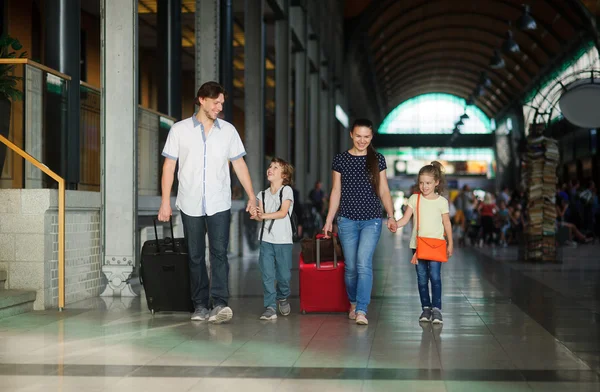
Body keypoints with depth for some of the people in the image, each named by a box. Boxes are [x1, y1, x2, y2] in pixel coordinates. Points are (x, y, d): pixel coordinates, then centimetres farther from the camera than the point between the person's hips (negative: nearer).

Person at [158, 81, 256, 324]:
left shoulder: (228, 130, 7)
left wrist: (252, 197, 7)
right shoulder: (179, 130, 3)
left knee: (219, 252, -12)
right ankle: (200, 306, 11)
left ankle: (219, 304, -17)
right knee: (195, 256, 4)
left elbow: (239, 164, 11)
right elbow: (169, 166, 3)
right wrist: (165, 201, -3)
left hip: (219, 204, 0)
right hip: (190, 204, 0)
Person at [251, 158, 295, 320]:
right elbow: (260, 215, 2)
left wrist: (263, 215, -19)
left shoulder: (287, 190, -1)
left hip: (283, 240, -3)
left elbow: (283, 213, -11)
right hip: (266, 239, 3)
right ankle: (270, 307, -2)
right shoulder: (263, 194, 12)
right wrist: (257, 215, -21)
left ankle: (282, 298, 29)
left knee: (284, 274, 2)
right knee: (267, 274, -4)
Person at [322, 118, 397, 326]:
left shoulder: (377, 159, 5)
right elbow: (336, 191, 8)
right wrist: (329, 220, 5)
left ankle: (362, 310, -17)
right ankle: (353, 304, 25)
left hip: (372, 220, -1)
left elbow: (384, 191, 7)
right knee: (351, 266, 6)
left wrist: (391, 216, -5)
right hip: (347, 221, 1)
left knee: (364, 263, -15)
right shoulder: (340, 159, 4)